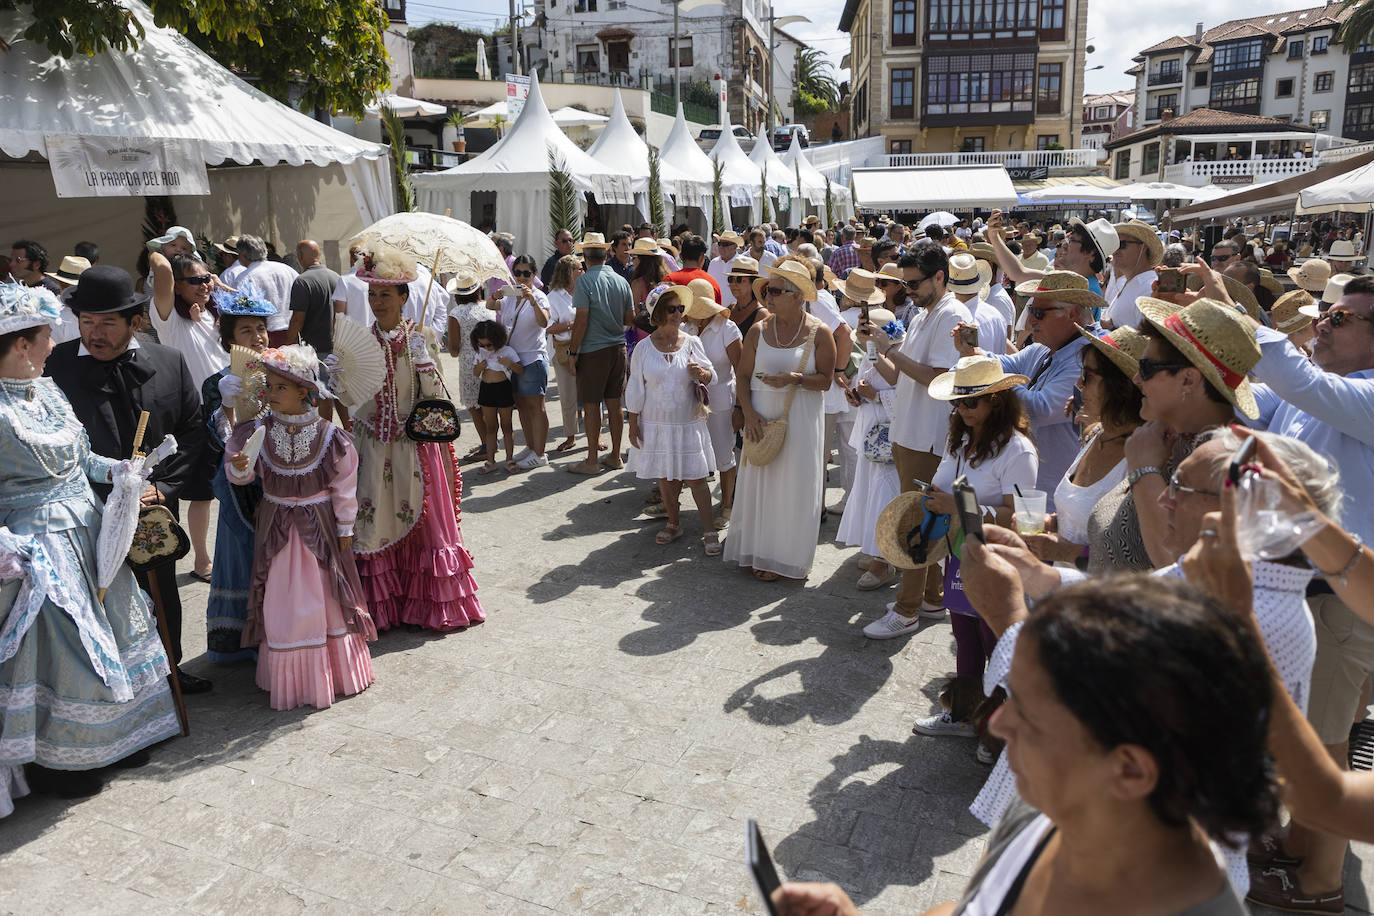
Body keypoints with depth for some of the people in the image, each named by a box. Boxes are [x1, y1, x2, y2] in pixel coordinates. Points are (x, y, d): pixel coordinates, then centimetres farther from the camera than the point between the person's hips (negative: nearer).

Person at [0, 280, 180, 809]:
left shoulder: (47, 389, 4)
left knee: (110, 634, 17)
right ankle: (52, 763, 25)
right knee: (59, 650, 3)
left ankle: (117, 737, 36)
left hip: (88, 531, 8)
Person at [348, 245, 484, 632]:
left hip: (416, 441, -2)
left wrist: (422, 355, -19)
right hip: (373, 444, 2)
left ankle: (431, 604, 16)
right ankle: (384, 604, 15)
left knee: (422, 519, 4)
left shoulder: (420, 338, -2)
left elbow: (434, 393, -7)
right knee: (375, 522, 4)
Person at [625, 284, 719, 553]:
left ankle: (709, 532, 5)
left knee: (695, 477, -2)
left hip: (688, 423, -1)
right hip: (656, 423, 1)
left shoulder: (692, 343, -2)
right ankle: (673, 523, 30)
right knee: (665, 477, 11)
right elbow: (635, 390, 2)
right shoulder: (644, 348, -2)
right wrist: (633, 425, 0)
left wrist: (702, 374, -18)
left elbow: (711, 375, 7)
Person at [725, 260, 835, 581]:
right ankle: (755, 550, 21)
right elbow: (743, 376, 3)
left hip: (800, 419, -2)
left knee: (792, 486, 3)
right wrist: (749, 412, -11)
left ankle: (784, 557, 17)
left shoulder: (818, 333, -4)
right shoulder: (758, 331, 3)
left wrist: (794, 379, -21)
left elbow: (825, 380, -5)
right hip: (762, 418, 2)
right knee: (758, 482, 6)